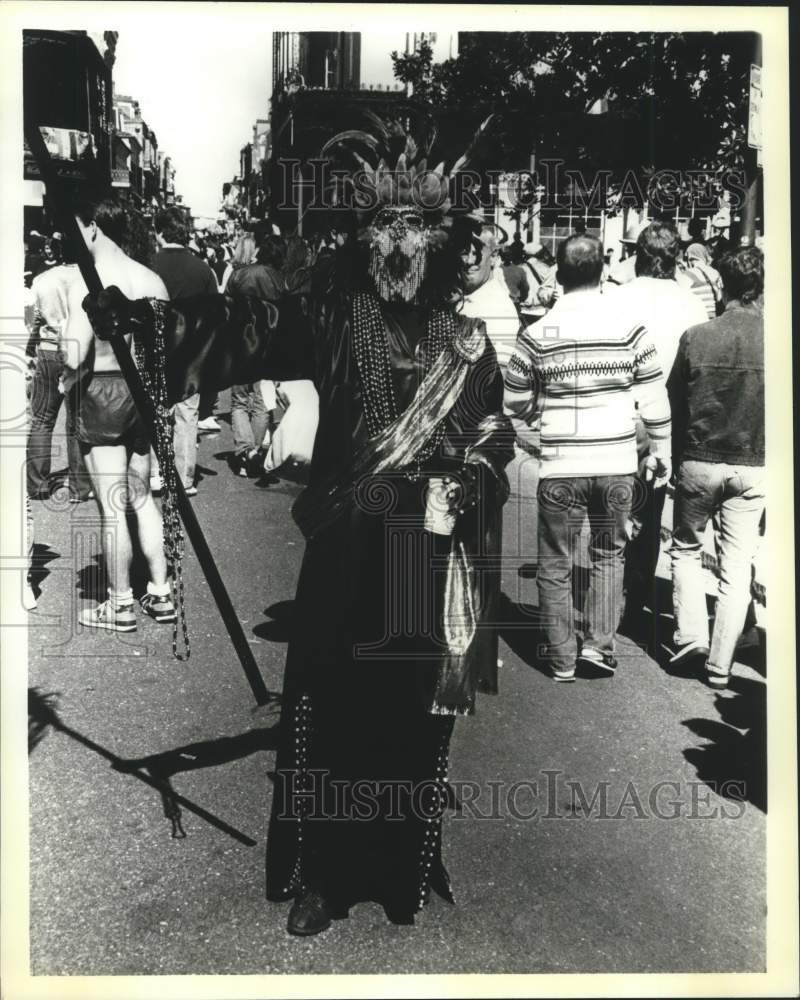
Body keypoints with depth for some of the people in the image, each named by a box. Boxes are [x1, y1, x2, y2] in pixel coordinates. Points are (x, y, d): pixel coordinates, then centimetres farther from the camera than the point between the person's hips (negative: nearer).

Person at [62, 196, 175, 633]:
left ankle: (120, 606, 13)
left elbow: (75, 357, -21)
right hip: (142, 392, 6)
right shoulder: (151, 279, 3)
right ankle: (160, 593, 22)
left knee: (112, 508, 2)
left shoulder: (85, 283, -14)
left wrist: (67, 380, -1)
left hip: (100, 394, -6)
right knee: (142, 498, 18)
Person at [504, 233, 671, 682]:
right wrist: (663, 452, 12)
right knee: (609, 554, 21)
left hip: (560, 467, -1)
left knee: (555, 565, 12)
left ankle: (563, 659, 21)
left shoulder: (537, 334, -6)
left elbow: (516, 403, 3)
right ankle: (599, 645, 16)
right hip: (618, 464, 1)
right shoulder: (630, 325, -4)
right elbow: (654, 399, -1)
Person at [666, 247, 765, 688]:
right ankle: (720, 664, 13)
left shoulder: (696, 337, -8)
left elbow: (673, 401, 0)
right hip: (754, 467, 1)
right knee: (737, 565, 8)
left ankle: (690, 635, 10)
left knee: (686, 548, 20)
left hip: (698, 462, 0)